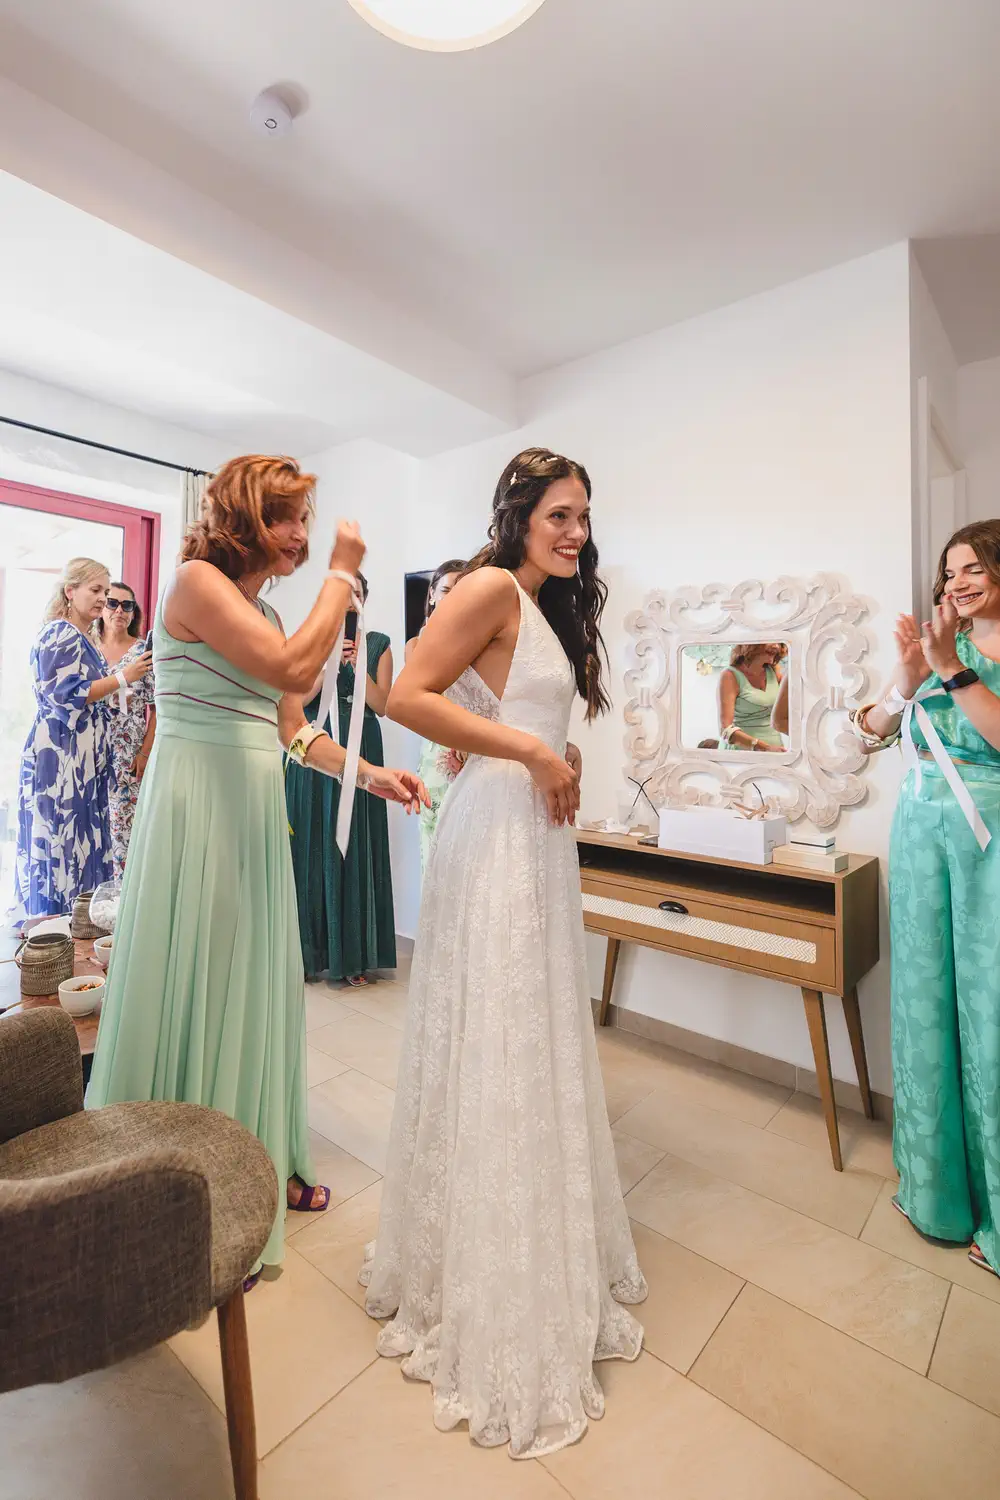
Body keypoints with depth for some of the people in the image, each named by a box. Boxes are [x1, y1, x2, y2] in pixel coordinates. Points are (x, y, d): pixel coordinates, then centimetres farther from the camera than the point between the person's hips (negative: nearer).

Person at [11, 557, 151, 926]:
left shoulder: (87, 639, 17)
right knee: (57, 841, -3)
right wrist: (123, 677, -15)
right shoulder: (58, 635, -9)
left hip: (84, 756, 9)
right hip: (58, 755, -9)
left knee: (81, 839, 10)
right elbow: (66, 694, -17)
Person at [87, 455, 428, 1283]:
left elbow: (294, 731, 11)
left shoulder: (265, 611, 16)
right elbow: (294, 667, -22)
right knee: (196, 989, 2)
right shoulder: (197, 582, -8)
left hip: (255, 810, 8)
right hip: (198, 804, -8)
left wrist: (371, 775, 0)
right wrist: (342, 575, -10)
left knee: (257, 983, 14)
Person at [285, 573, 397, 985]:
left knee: (353, 848, 0)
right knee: (311, 846, 2)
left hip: (359, 754, 0)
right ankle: (310, 949, 14)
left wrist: (358, 664, -11)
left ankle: (352, 954, 10)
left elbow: (381, 705, 1)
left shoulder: (378, 644, 8)